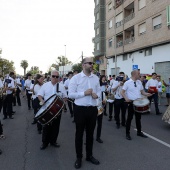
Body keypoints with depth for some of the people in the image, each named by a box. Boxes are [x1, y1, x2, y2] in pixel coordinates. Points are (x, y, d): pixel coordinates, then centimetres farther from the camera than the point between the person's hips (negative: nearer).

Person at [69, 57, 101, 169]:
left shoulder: (96, 78, 7)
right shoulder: (76, 78, -7)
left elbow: (99, 91, 13)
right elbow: (71, 94, -10)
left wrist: (97, 95, -10)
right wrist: (84, 93, -20)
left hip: (93, 109, 4)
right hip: (80, 109, -4)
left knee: (90, 133, 18)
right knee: (79, 134, 10)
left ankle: (89, 155, 36)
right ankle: (79, 157, 28)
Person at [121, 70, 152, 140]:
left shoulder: (139, 82, 7)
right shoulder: (127, 83, -10)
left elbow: (142, 91, 14)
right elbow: (122, 92, -9)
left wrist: (146, 94, -7)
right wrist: (126, 98, -25)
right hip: (131, 103, -5)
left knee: (138, 118, 16)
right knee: (129, 118, 3)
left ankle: (139, 132, 31)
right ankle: (127, 133, 16)